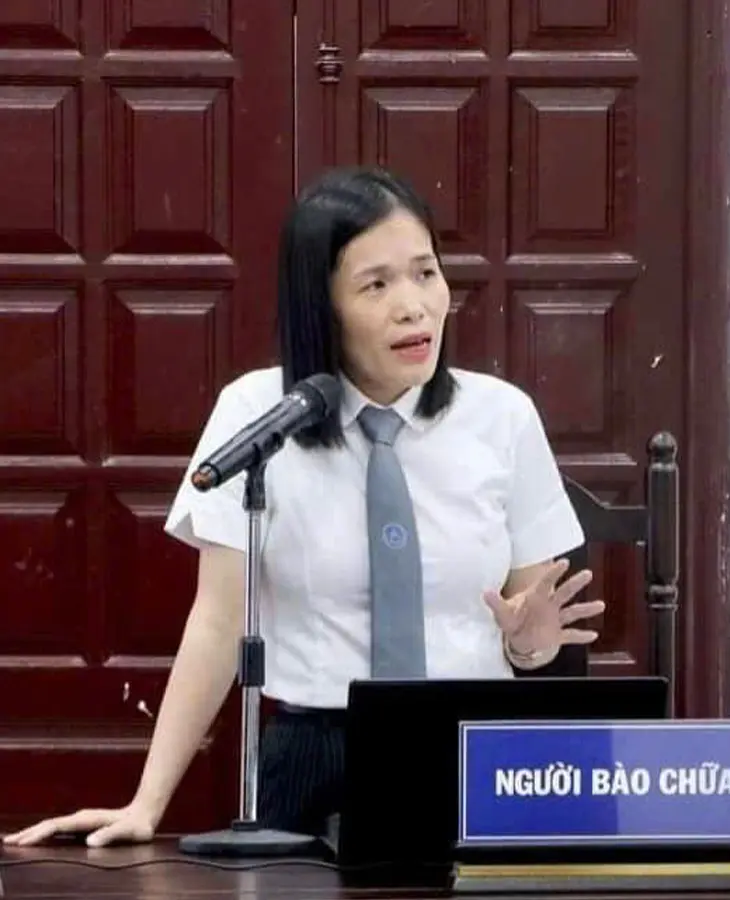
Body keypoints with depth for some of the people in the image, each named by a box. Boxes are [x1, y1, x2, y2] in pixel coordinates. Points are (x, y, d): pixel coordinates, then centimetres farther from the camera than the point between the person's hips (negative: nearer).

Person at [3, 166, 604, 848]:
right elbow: (218, 621, -3)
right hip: (312, 767, -1)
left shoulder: (502, 416, 4)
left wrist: (529, 641, -14)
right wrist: (147, 803, -10)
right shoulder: (255, 412, -1)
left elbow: (531, 618, 10)